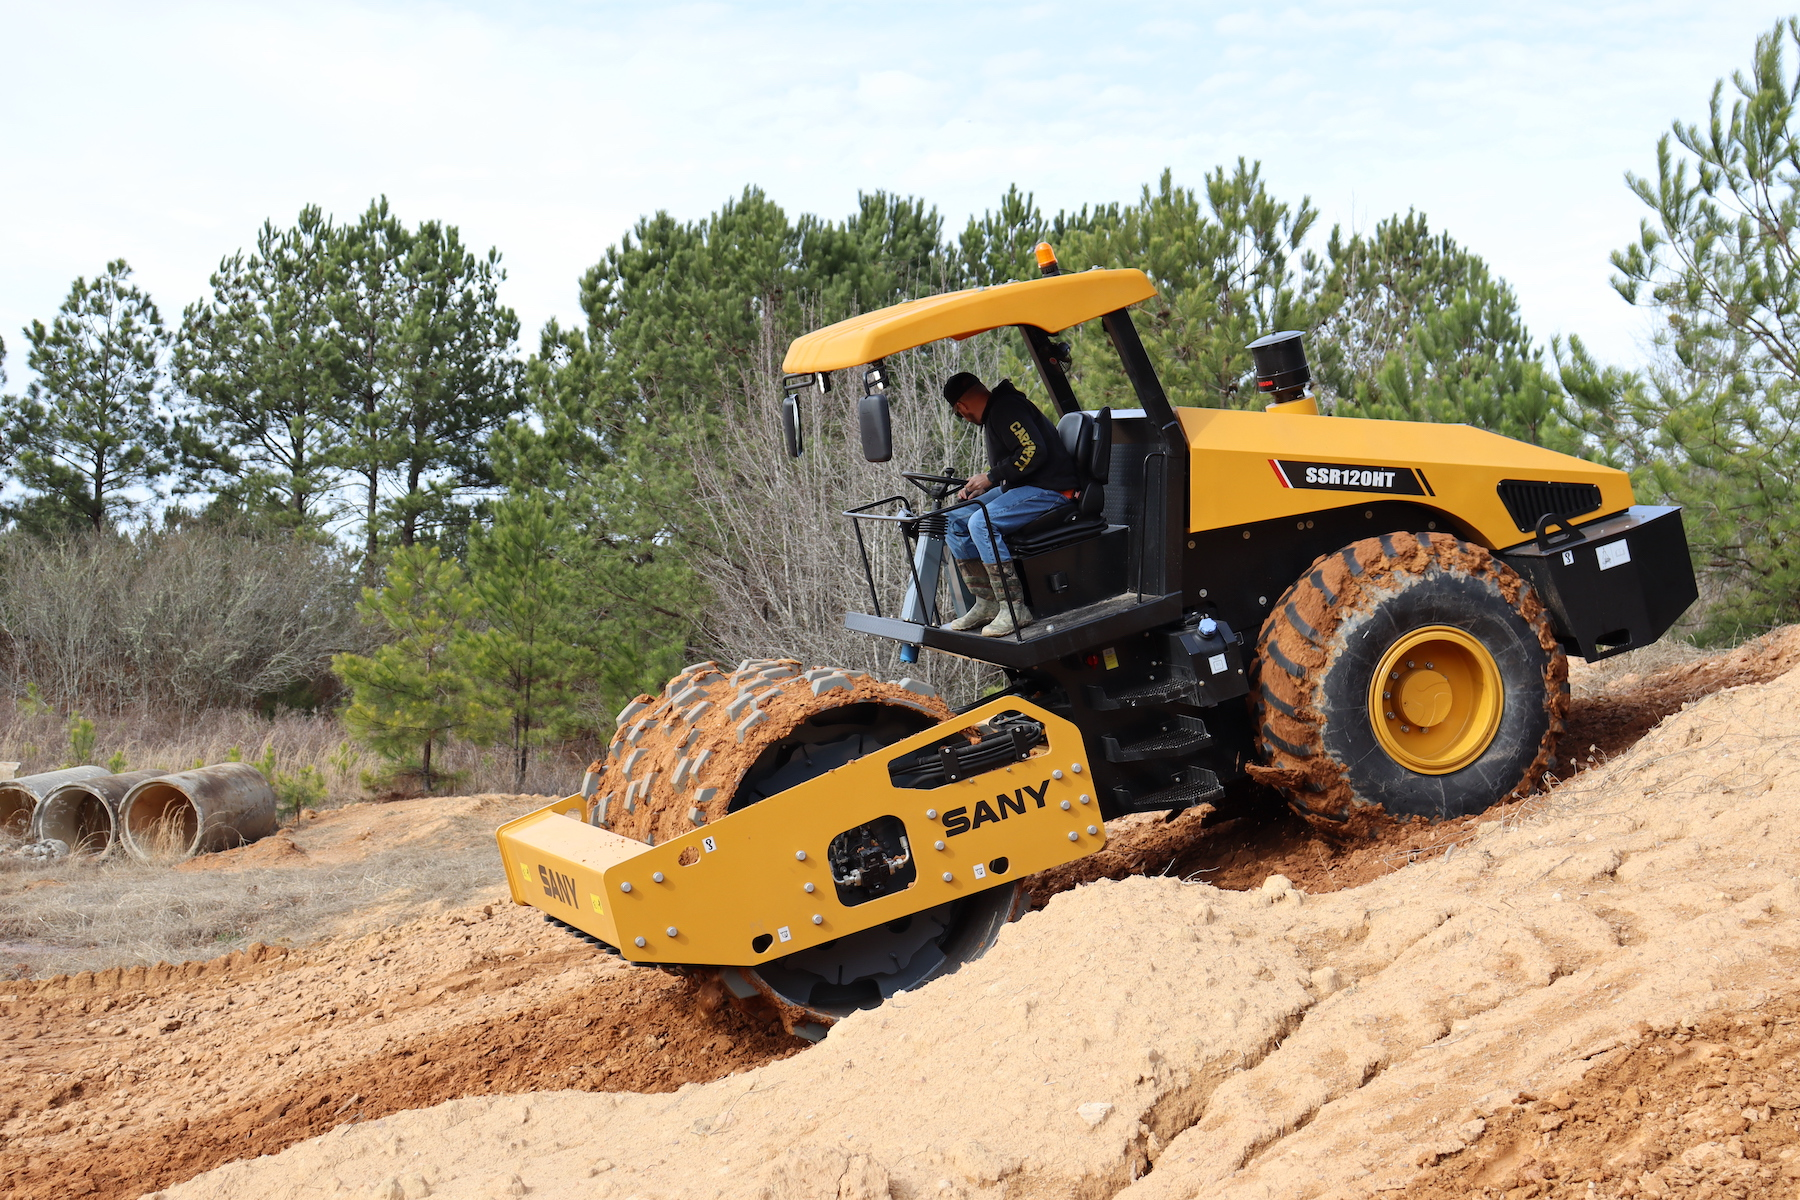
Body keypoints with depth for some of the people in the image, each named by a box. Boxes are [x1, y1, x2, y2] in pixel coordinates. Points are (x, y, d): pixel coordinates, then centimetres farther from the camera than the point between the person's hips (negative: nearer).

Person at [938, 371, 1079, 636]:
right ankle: (986, 603, -1)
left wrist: (990, 477, -16)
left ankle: (1014, 608, -25)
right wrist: (977, 488, 11)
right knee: (954, 521, 2)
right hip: (1021, 488, 11)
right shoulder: (995, 412, 19)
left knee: (981, 522, -29)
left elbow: (1034, 451, -24)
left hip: (1049, 490, -11)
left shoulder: (1006, 409, -14)